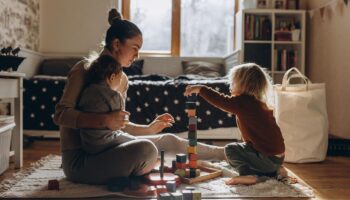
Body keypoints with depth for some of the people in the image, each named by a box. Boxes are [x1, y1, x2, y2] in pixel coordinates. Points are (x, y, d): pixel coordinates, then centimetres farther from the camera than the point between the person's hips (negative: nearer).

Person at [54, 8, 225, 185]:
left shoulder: (122, 78, 10)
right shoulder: (85, 69, -12)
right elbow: (60, 115, -19)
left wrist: (149, 129, 11)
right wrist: (104, 120, -31)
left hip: (103, 149, 8)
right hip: (79, 159, -8)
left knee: (167, 140, 8)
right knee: (146, 149, -29)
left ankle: (223, 154, 25)